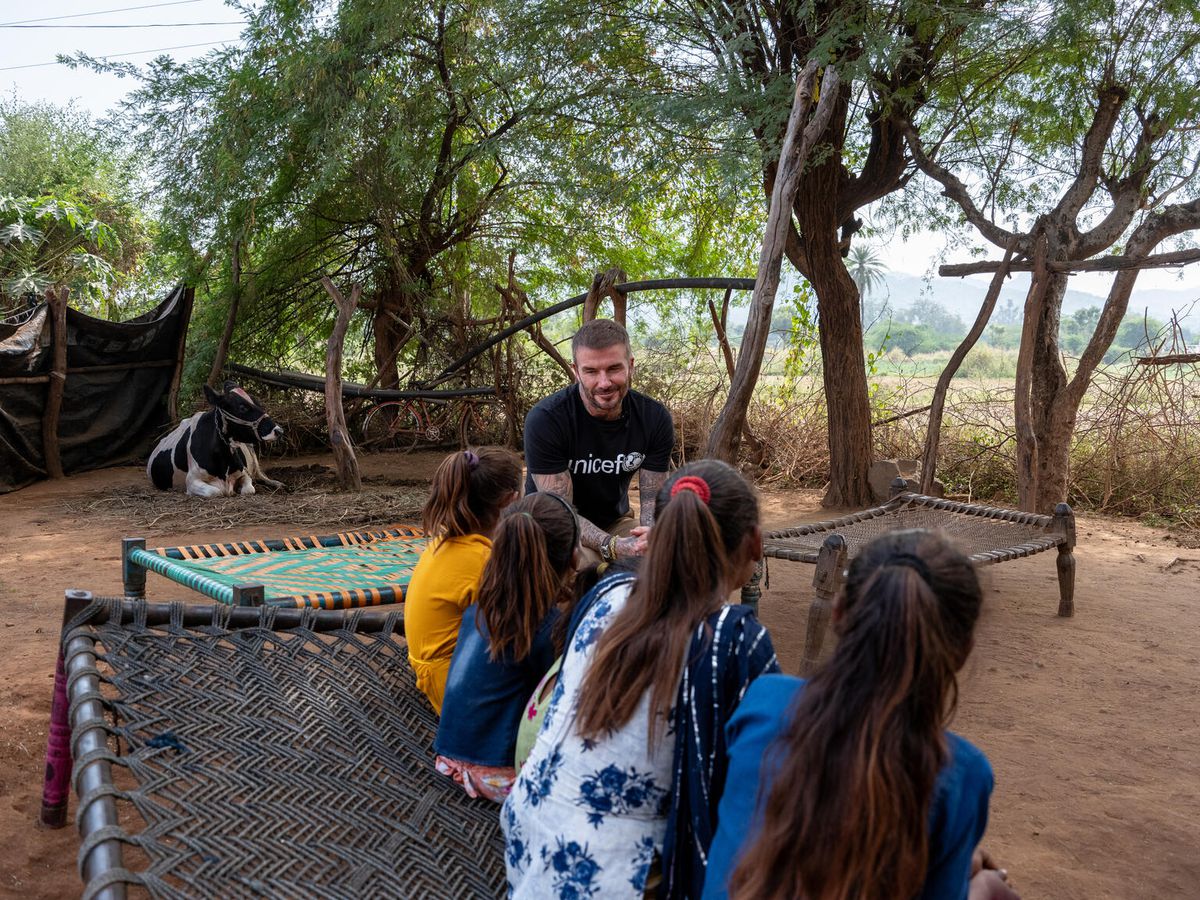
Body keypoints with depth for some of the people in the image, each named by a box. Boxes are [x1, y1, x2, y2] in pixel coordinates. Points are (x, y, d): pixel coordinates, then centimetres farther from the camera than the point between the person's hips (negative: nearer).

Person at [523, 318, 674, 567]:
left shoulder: (655, 418, -11)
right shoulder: (544, 420, -25)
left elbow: (653, 499, -9)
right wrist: (614, 546, -42)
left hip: (615, 523, 5)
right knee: (579, 562, -37)